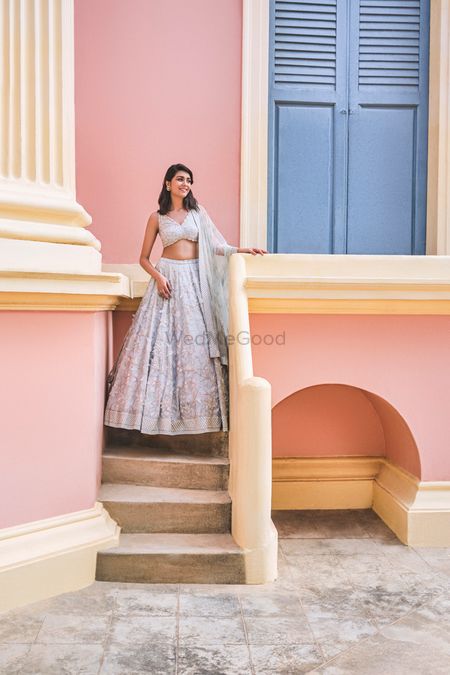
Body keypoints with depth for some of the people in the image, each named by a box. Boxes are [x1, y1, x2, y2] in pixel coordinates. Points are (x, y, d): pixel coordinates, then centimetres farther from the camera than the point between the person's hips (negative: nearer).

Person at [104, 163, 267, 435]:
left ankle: (193, 410, 2)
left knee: (194, 341, -4)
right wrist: (158, 277, -9)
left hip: (194, 280, 1)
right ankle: (157, 410, 2)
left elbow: (215, 246, 8)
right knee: (158, 340, -6)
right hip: (167, 277, -1)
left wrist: (243, 250, -5)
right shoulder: (157, 217, 8)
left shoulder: (198, 211, 11)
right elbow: (144, 258, 9)